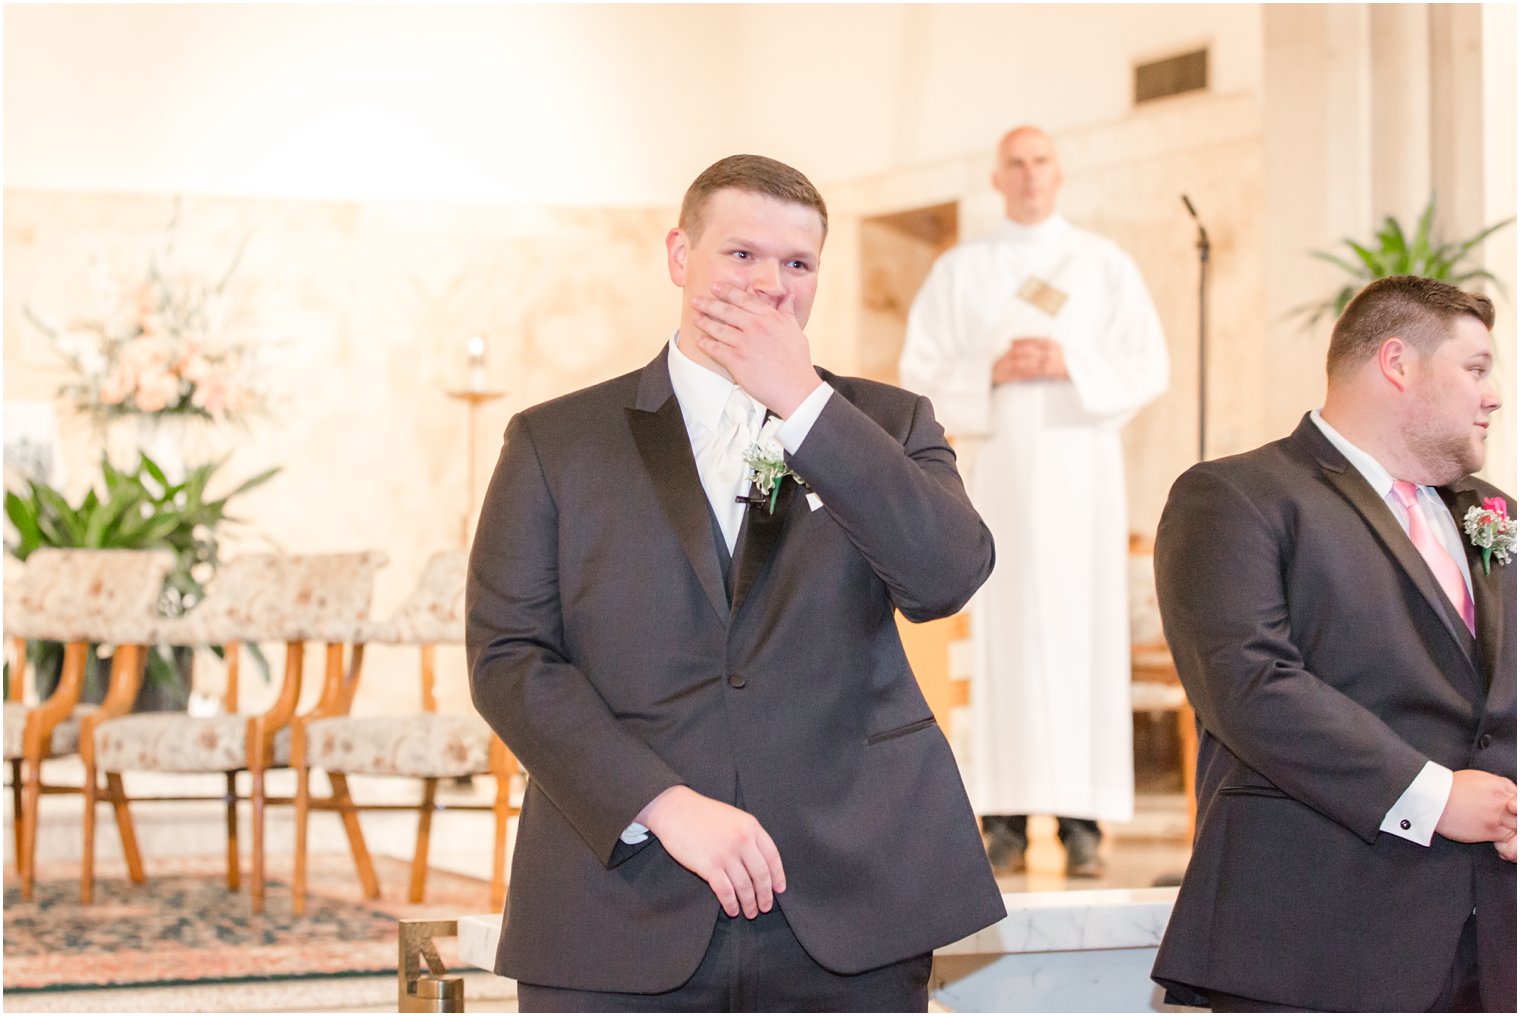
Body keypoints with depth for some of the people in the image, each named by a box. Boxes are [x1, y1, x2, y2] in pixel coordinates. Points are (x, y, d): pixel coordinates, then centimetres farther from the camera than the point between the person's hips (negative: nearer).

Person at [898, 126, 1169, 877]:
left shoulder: (1106, 266, 9)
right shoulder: (960, 272, 10)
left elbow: (1149, 367, 2)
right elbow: (921, 374, 4)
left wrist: (1071, 365, -13)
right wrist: (993, 372, -12)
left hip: (1084, 463, 0)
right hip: (1002, 468, 0)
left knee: (1086, 630, -4)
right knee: (1006, 633, -4)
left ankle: (1082, 819, -4)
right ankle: (1005, 819, -3)